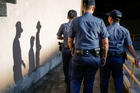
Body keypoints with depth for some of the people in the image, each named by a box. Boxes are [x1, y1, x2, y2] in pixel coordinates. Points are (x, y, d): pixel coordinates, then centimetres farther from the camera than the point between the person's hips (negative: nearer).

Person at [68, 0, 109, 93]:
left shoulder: (75, 21, -1)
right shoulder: (99, 22, -4)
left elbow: (70, 40, 7)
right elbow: (105, 42, -1)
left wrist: (72, 51, 24)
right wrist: (105, 56, 11)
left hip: (79, 56, 0)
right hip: (94, 57, 0)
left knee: (75, 81, 13)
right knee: (89, 82, 15)